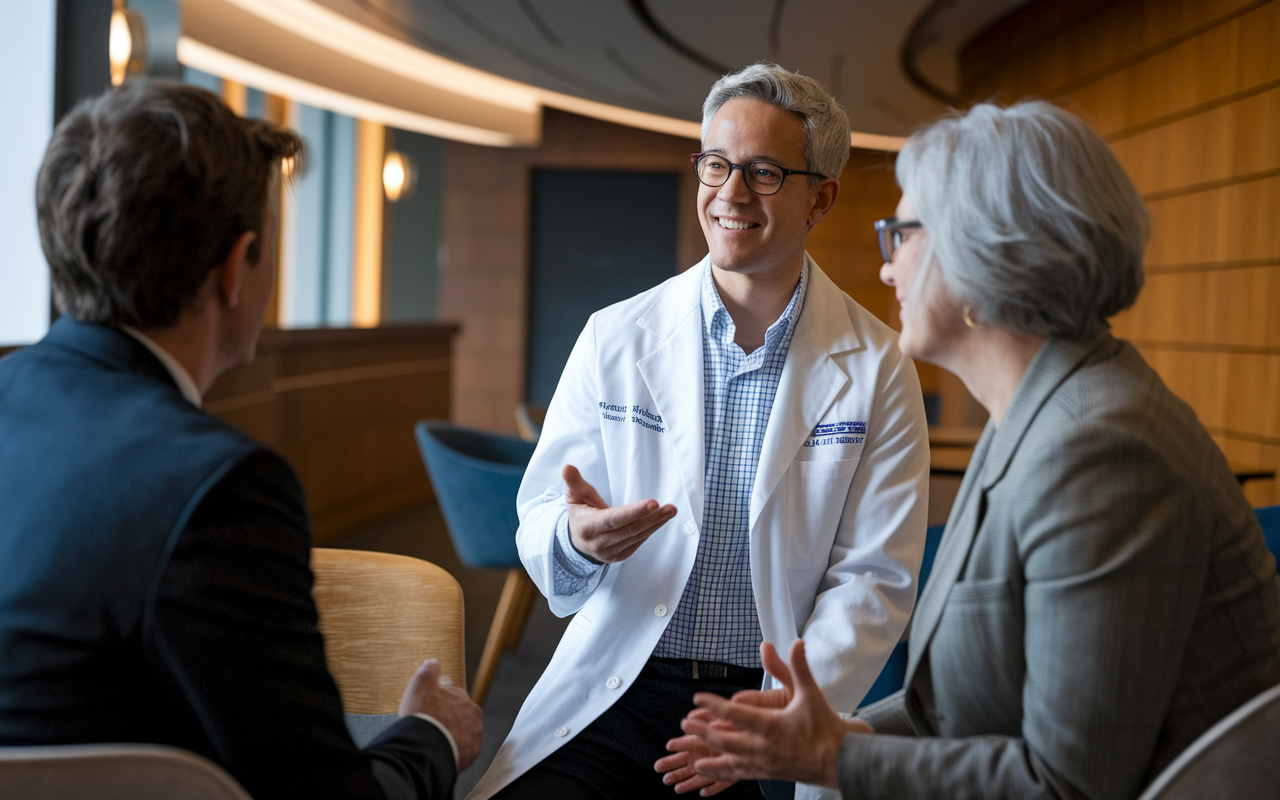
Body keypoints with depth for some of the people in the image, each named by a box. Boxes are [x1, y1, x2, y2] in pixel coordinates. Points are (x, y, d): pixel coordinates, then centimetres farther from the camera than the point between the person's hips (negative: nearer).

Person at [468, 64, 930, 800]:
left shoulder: (878, 370, 1)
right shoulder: (614, 338, 3)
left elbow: (875, 579, -1)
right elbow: (540, 522, 5)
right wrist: (577, 541, -19)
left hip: (781, 701, 0)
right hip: (617, 694, 0)